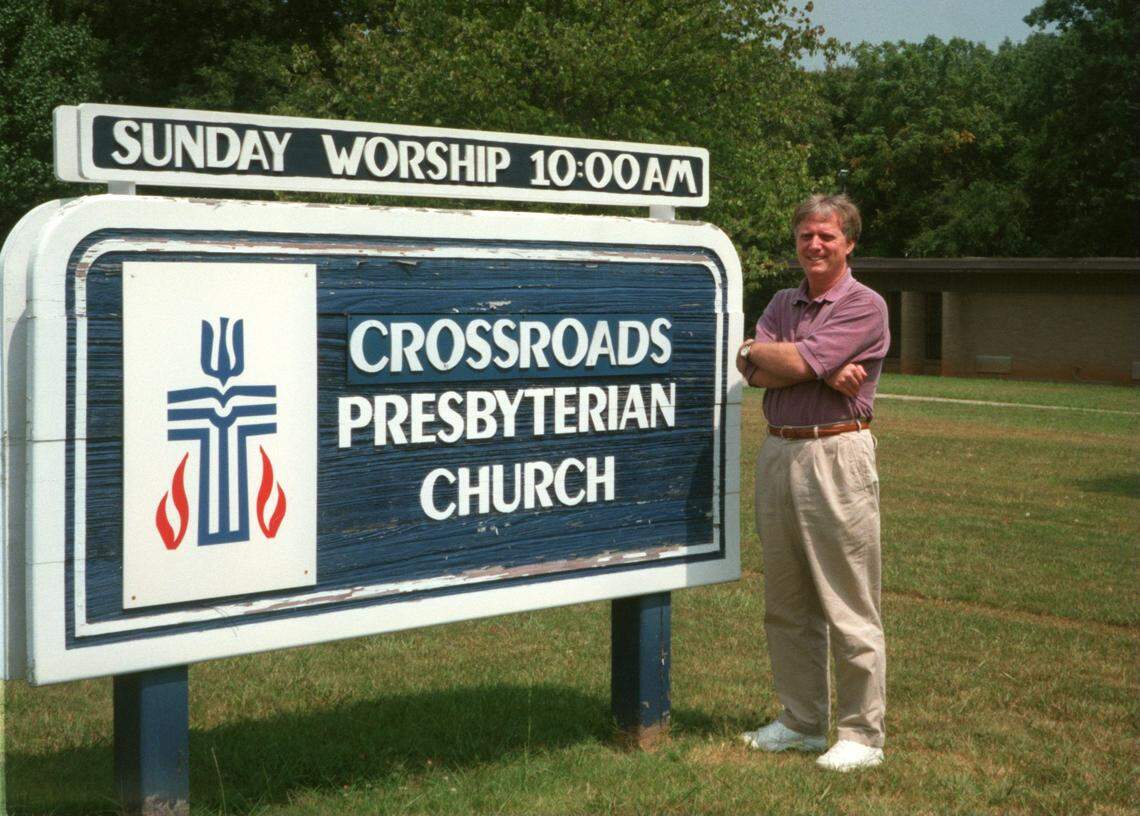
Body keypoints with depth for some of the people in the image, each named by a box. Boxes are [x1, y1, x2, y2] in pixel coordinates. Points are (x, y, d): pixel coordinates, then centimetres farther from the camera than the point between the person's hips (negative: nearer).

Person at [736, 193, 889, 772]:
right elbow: (755, 372, -1)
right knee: (785, 604, 13)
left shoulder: (865, 307, -5)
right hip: (777, 454, 7)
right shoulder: (783, 304, 15)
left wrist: (757, 349, 3)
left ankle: (862, 735, 6)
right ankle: (801, 722, 25)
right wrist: (821, 371, -14)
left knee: (848, 608, -3)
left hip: (835, 457, -7)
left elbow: (794, 362, -16)